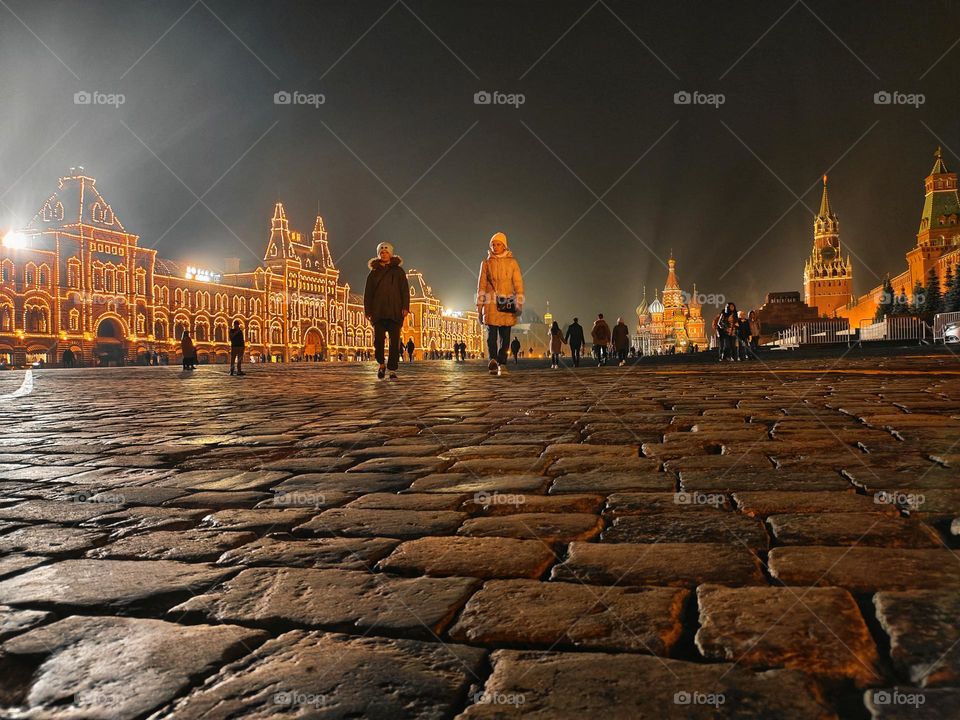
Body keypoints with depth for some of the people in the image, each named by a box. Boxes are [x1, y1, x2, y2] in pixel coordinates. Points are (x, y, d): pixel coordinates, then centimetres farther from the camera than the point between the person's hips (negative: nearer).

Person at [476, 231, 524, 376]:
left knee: (505, 336, 1)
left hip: (507, 303, 1)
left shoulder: (512, 262, 8)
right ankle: (493, 359, -23)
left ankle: (501, 364, 4)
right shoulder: (486, 263, 9)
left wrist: (519, 304, -5)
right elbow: (481, 285, 9)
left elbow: (518, 283, 4)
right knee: (492, 333, -12)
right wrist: (480, 305, 4)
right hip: (491, 302, -1)